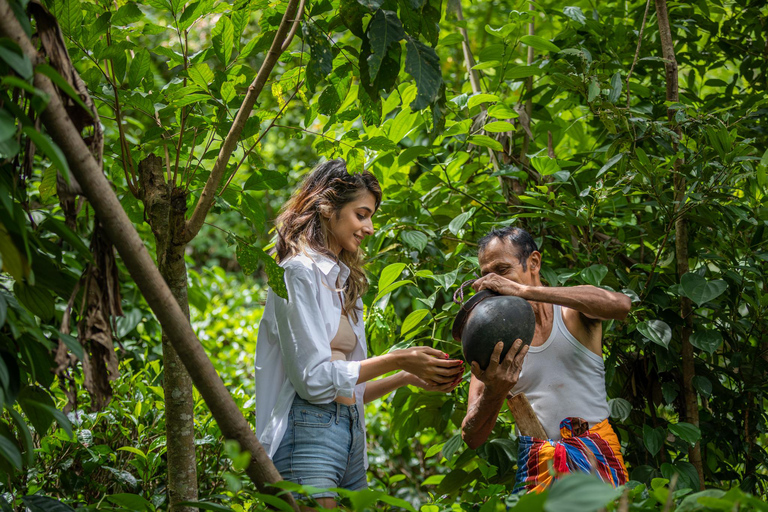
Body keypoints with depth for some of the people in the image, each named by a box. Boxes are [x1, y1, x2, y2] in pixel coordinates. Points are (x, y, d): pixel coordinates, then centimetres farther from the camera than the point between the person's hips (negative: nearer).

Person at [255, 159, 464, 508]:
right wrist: (397, 360, -8)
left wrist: (410, 378, 9)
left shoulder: (343, 280, 21)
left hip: (350, 435, 8)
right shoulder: (299, 272, -5)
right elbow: (314, 379, -13)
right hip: (309, 433, -8)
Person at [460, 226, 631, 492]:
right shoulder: (493, 342, 4)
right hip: (536, 467, 1)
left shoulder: (572, 312, 2)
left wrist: (523, 290, -26)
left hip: (594, 458, -1)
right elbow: (472, 438, -1)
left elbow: (620, 304, -24)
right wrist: (493, 393, -24)